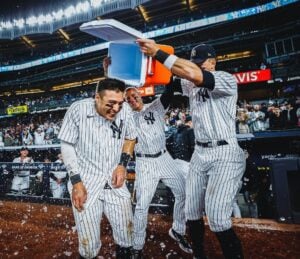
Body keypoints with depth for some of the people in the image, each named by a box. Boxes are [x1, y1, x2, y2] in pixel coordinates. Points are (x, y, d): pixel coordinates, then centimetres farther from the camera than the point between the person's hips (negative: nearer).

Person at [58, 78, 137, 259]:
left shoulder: (125, 110, -8)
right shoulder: (78, 110, -15)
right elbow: (67, 146, -5)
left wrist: (123, 164, -3)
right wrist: (76, 181, -10)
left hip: (116, 184, 3)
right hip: (86, 183, -2)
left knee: (126, 239, 10)